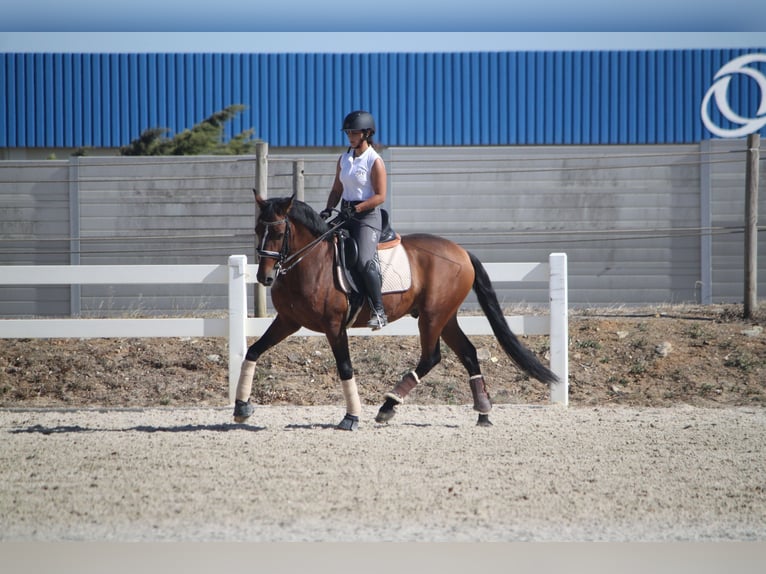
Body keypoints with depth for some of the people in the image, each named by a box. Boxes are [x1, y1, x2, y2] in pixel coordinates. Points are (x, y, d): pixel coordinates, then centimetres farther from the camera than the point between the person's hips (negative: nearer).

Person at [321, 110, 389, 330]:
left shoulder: (374, 161, -7)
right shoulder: (344, 159, 13)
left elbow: (380, 196, -11)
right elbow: (337, 190, 18)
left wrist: (357, 207, -22)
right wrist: (328, 209, 0)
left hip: (368, 215, -8)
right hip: (346, 215, 8)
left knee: (365, 261, -26)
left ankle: (379, 311, -19)